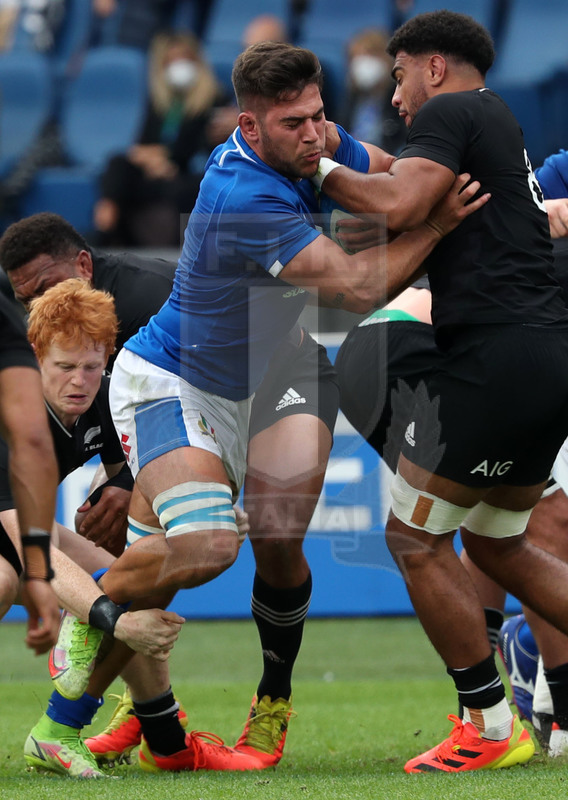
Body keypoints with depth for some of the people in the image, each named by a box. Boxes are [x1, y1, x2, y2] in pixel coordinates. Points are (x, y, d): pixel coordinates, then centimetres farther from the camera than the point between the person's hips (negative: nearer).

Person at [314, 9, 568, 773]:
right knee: (495, 542, 21)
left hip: (496, 356, -10)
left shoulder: (449, 111, -4)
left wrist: (323, 168, -4)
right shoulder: (501, 129, 24)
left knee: (415, 539, 0)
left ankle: (491, 725, 3)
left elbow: (398, 205, -18)